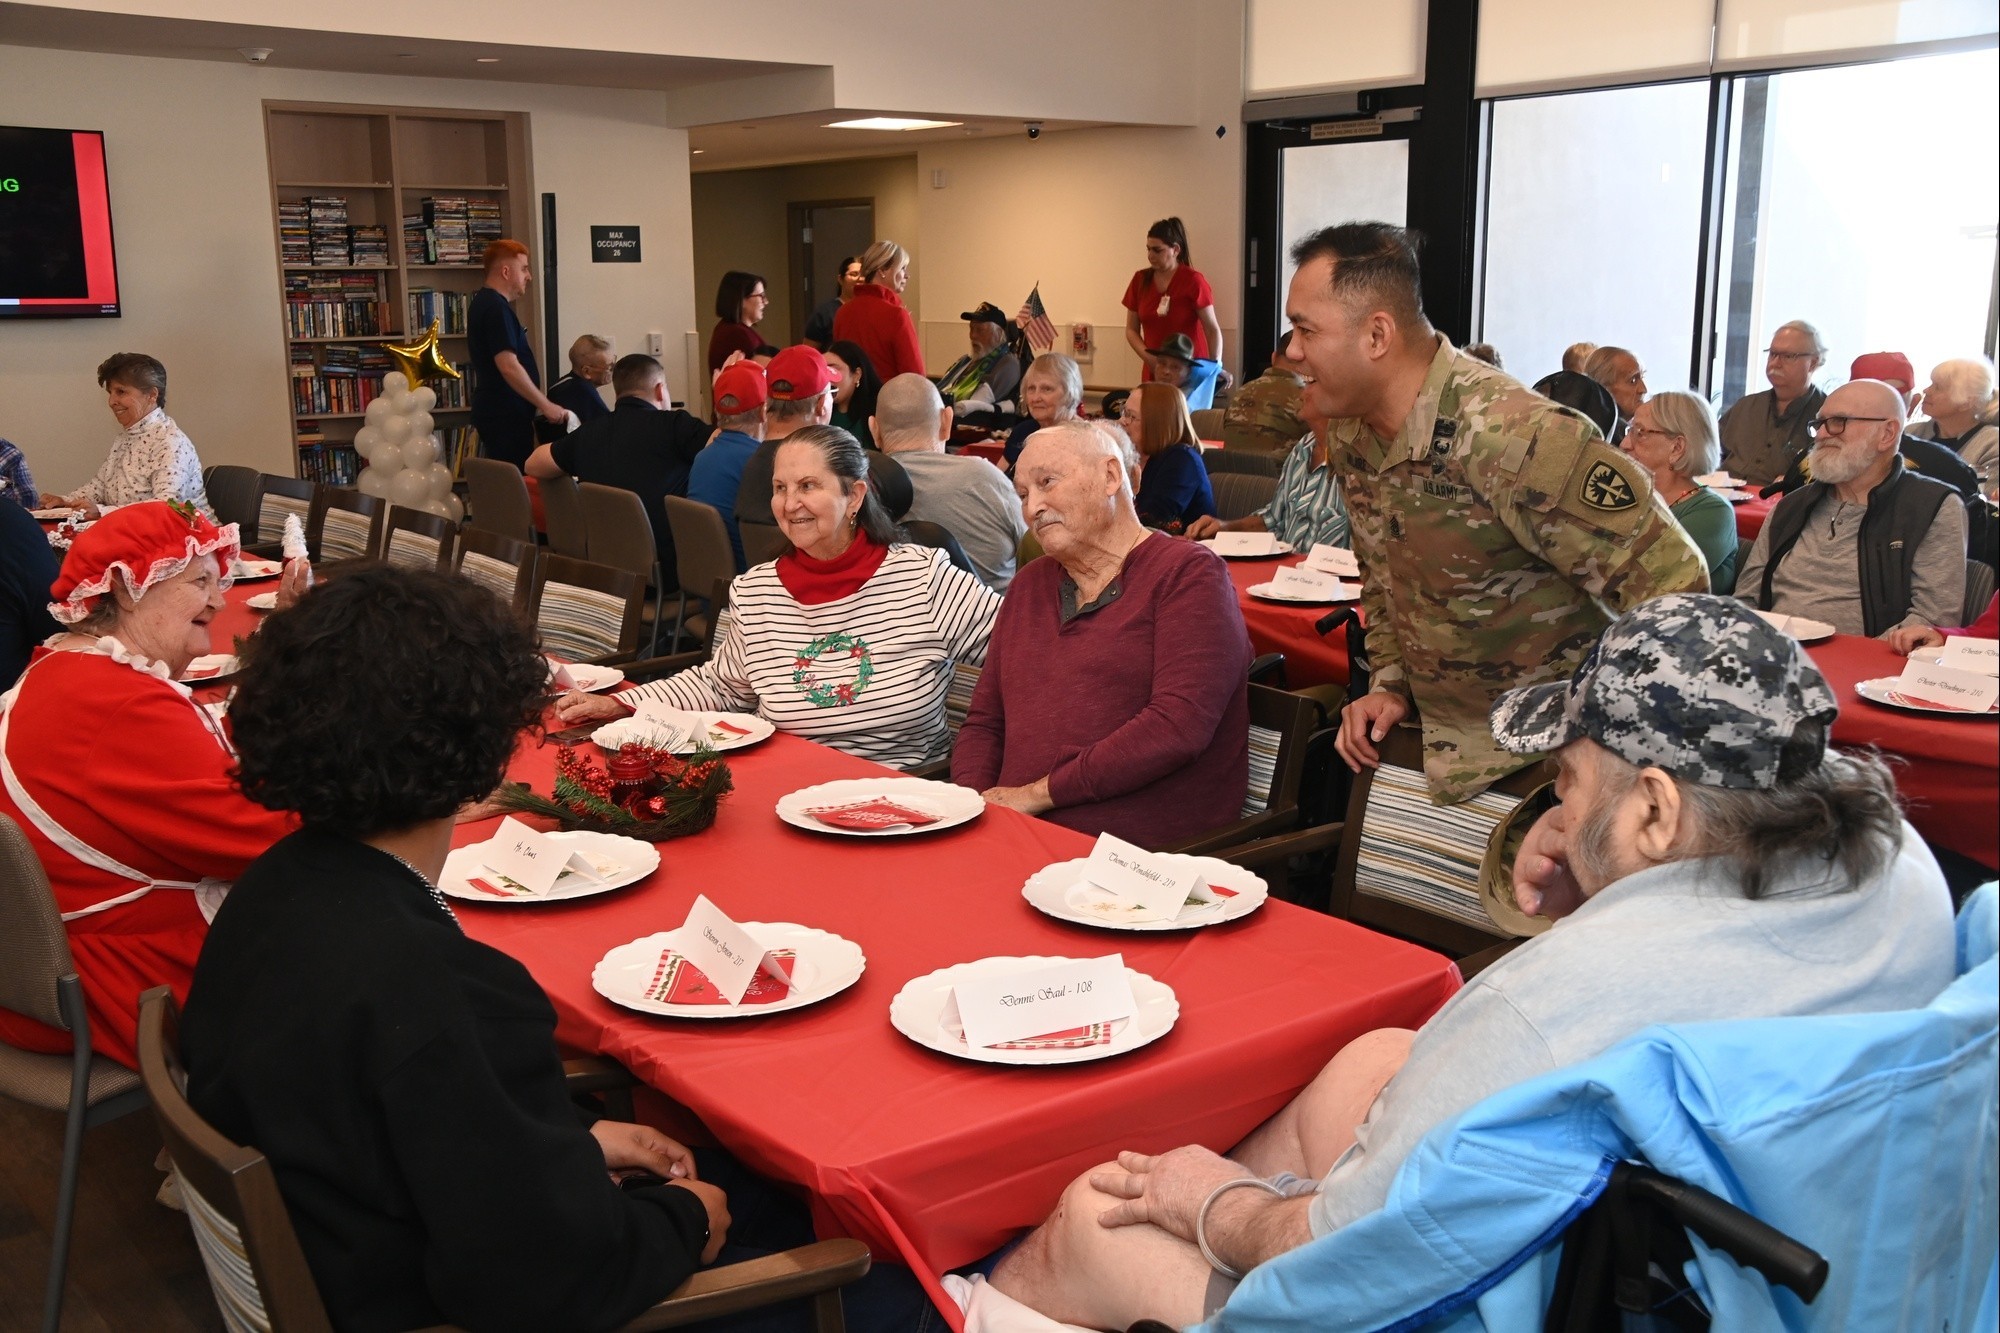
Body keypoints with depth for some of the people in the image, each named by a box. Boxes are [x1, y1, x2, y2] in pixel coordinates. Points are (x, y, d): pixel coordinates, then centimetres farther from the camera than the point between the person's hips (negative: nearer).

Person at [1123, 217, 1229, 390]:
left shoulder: (1193, 280, -8)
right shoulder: (1140, 280, 4)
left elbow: (1212, 328, -9)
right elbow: (1131, 330, 8)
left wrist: (1216, 366, -20)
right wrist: (1149, 358, -8)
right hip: (1155, 371, 4)